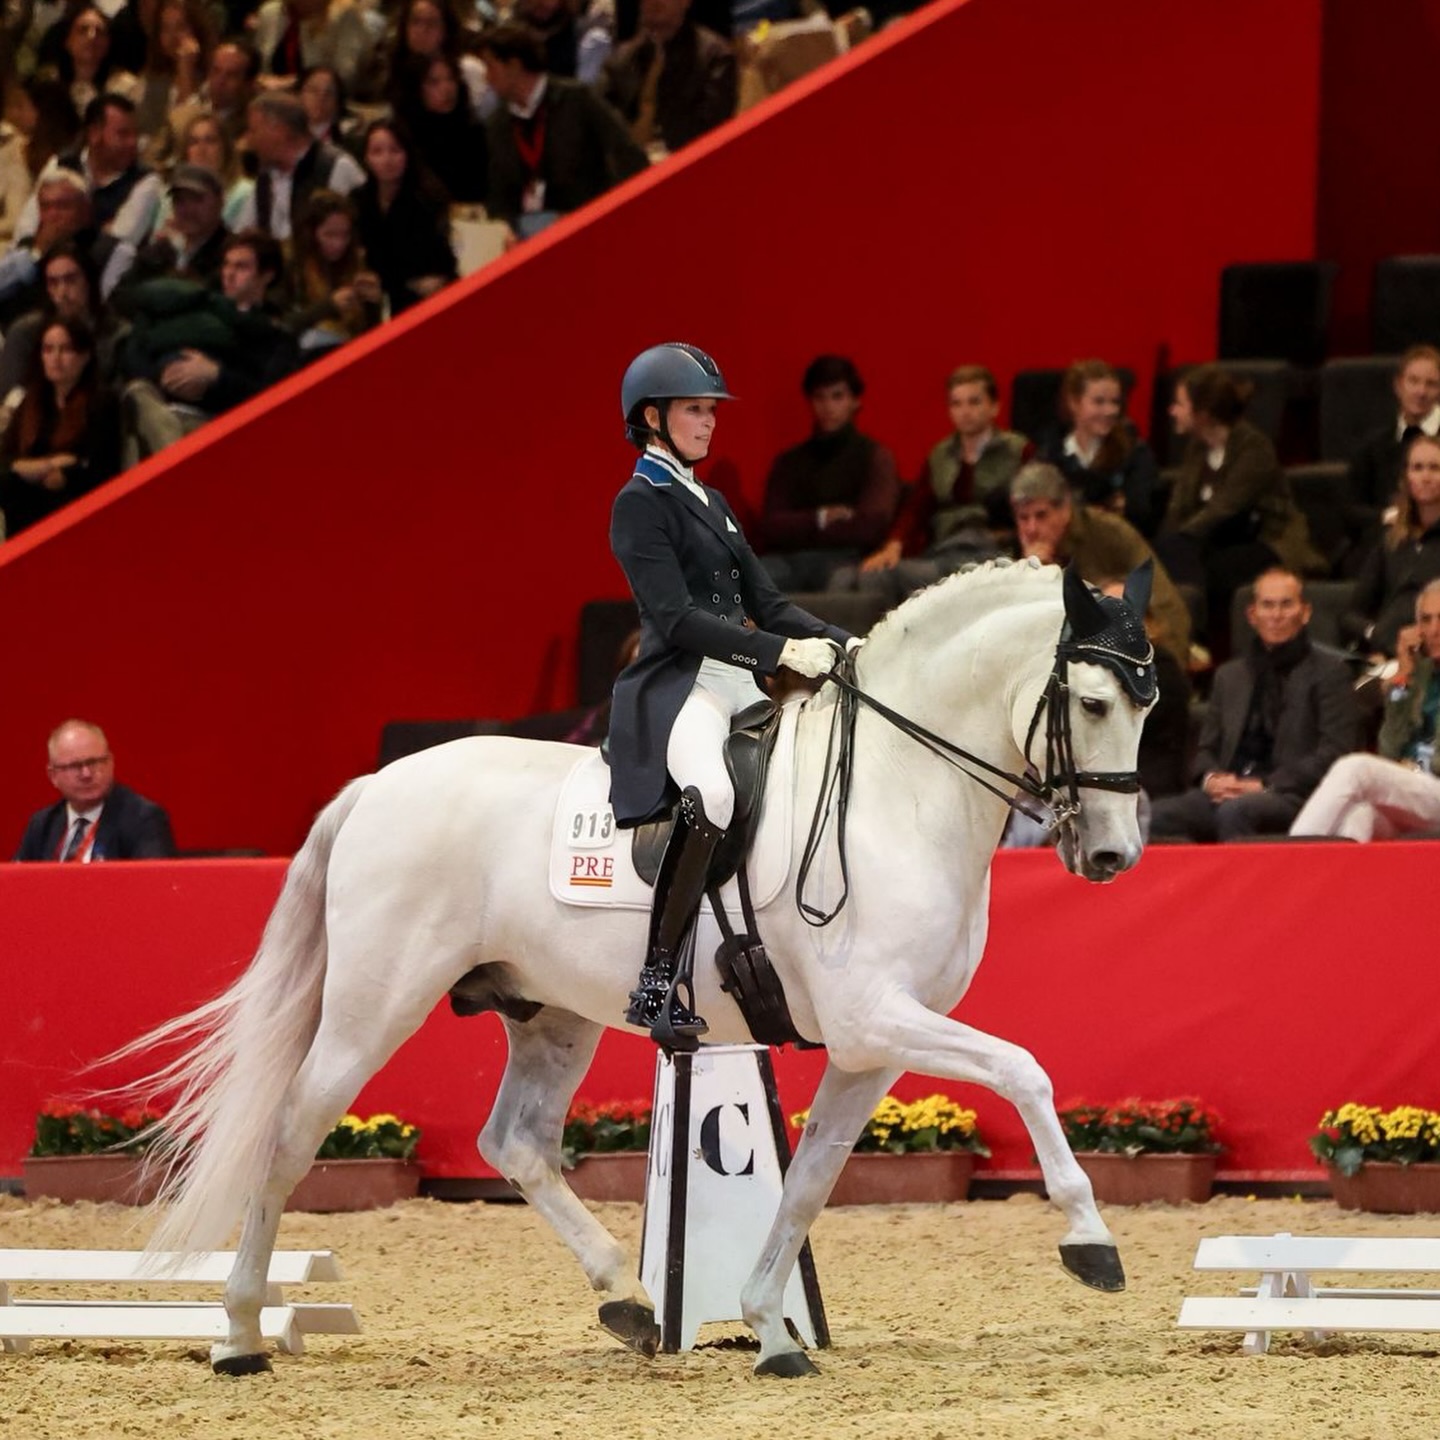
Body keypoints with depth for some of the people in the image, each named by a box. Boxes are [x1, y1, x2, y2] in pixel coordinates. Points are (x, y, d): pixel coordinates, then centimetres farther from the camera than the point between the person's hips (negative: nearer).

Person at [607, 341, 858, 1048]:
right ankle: (658, 982, -36)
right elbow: (676, 617, -15)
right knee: (710, 792, -38)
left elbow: (766, 604, 21)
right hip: (676, 689, -10)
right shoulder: (641, 503, -4)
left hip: (737, 689, 10)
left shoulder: (712, 504, 23)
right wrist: (784, 652, -22)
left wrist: (841, 643, 3)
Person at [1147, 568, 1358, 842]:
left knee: (1235, 810, -40)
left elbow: (1334, 753, -2)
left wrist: (1265, 786, -12)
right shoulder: (1230, 675, 26)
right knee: (1154, 815, -27)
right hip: (1227, 794, 5)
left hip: (1290, 796, -5)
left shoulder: (1328, 672, 9)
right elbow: (1206, 749, 24)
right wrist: (1211, 778, -2)